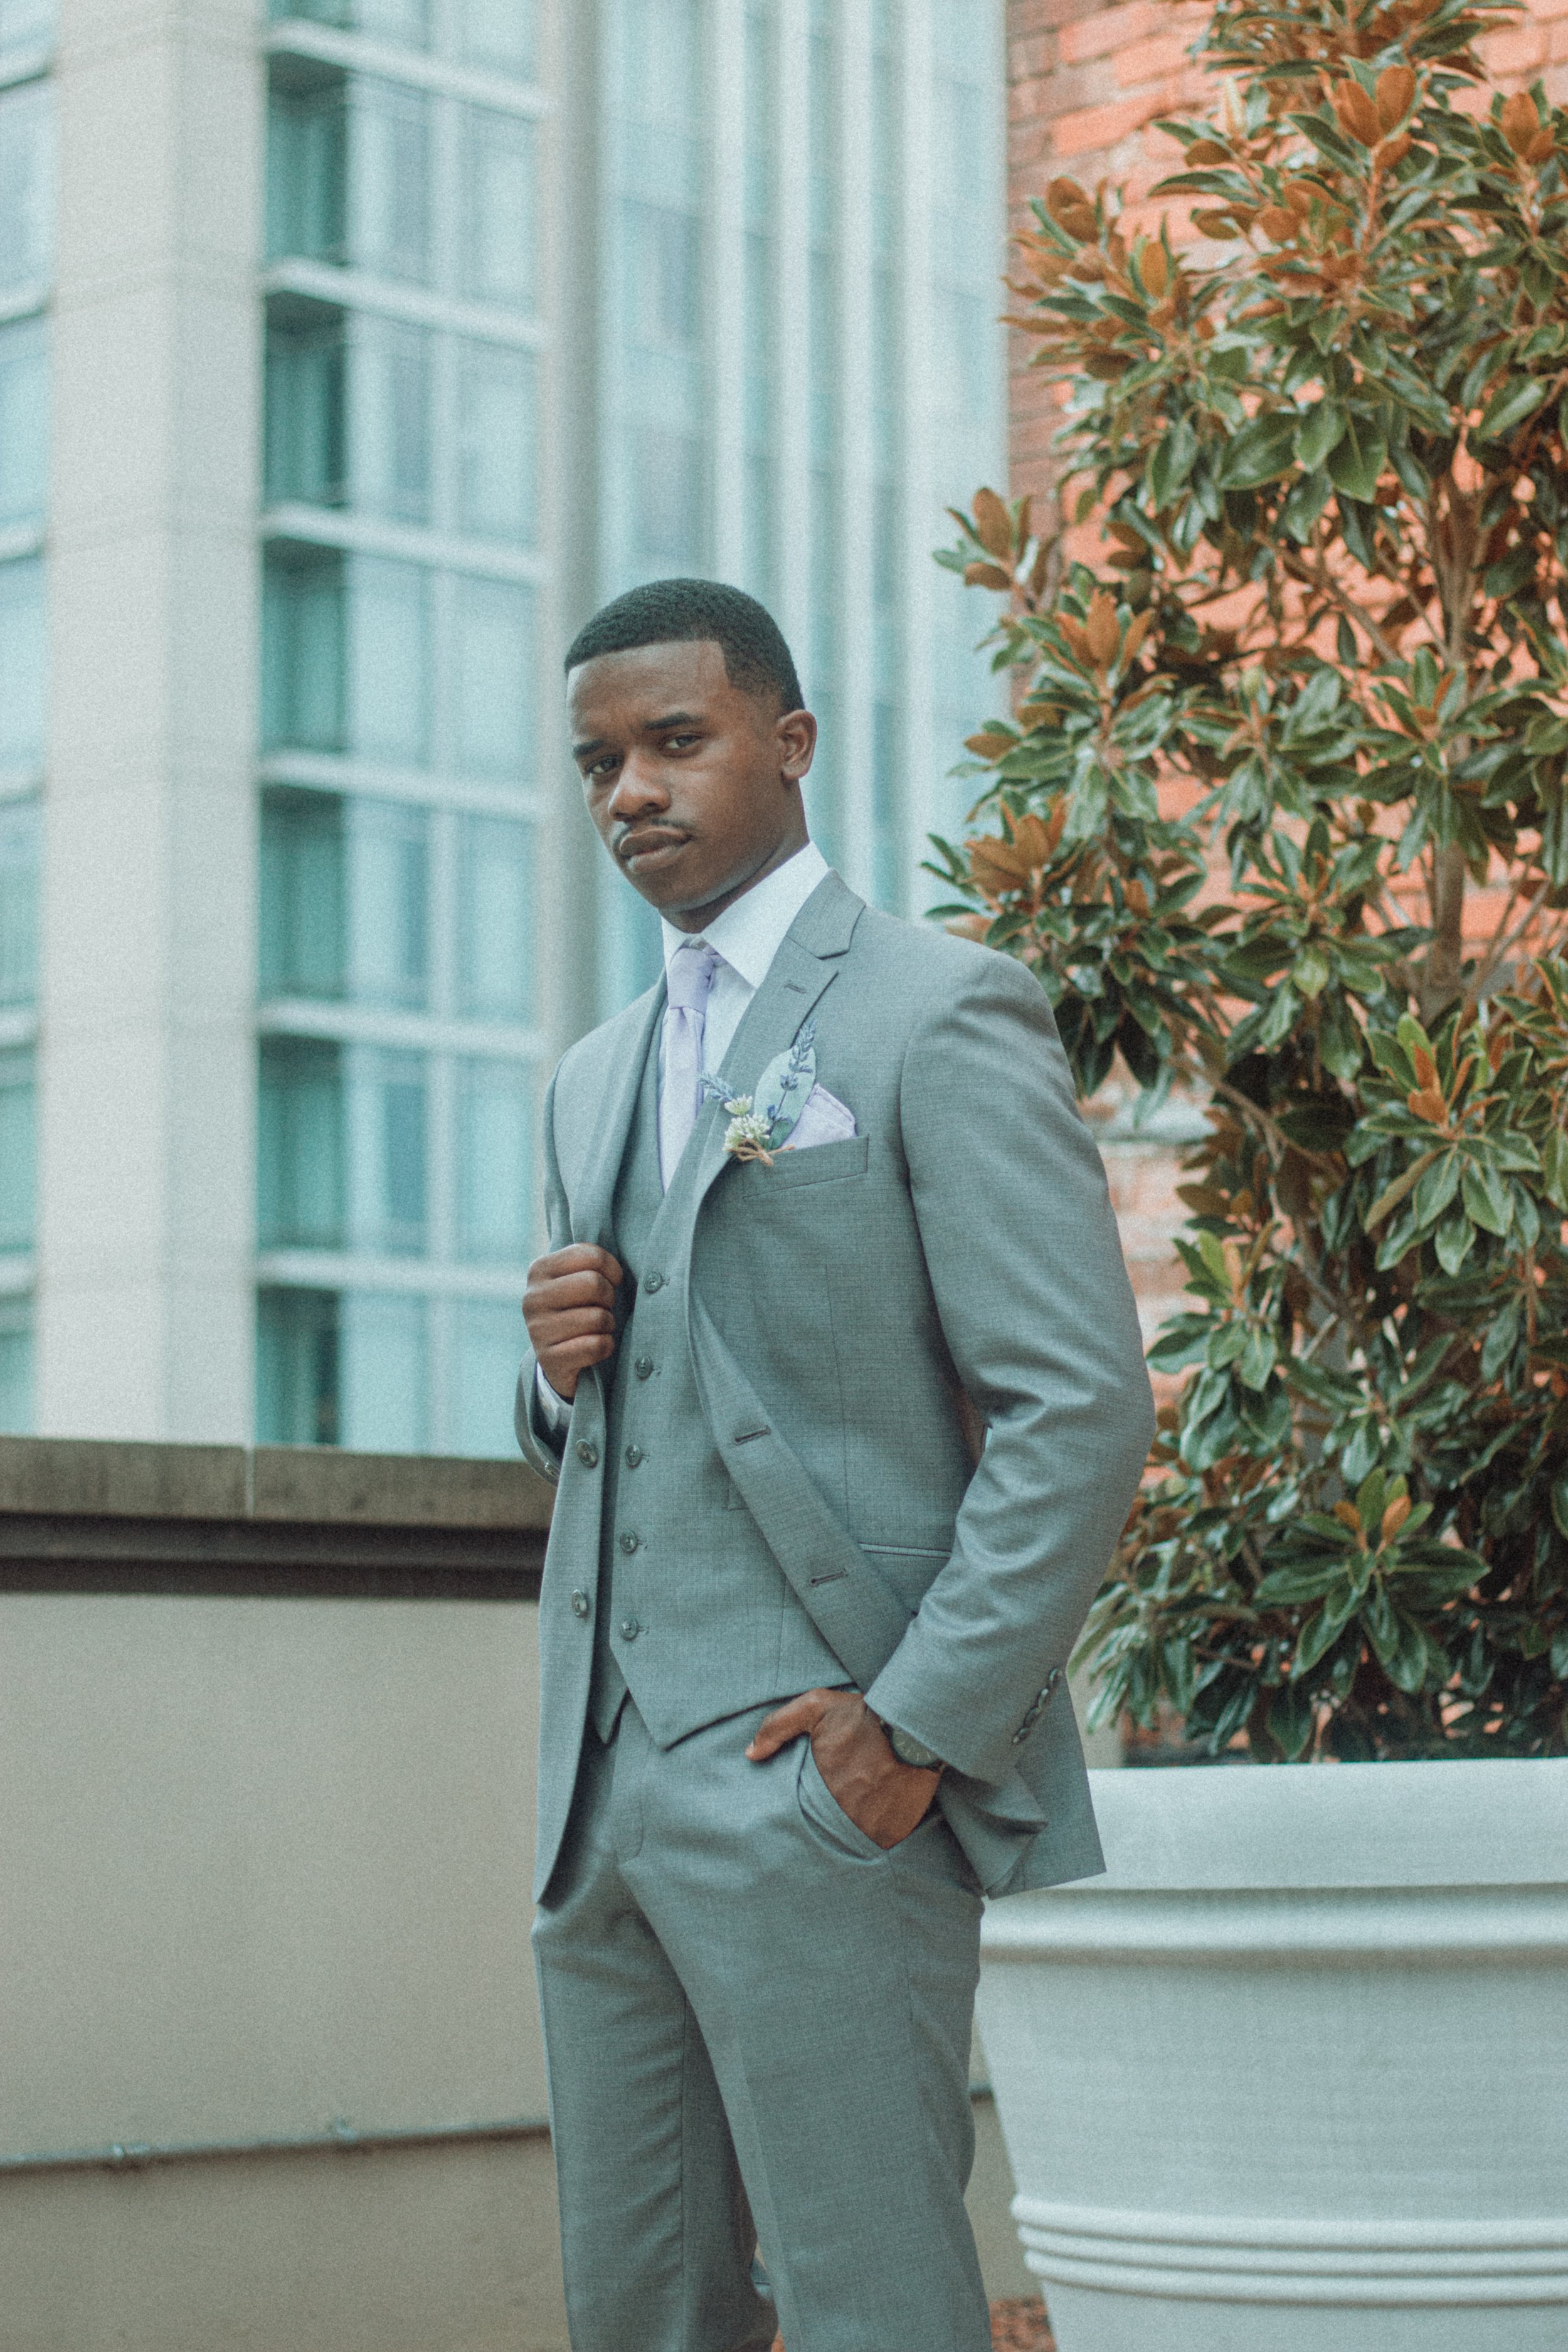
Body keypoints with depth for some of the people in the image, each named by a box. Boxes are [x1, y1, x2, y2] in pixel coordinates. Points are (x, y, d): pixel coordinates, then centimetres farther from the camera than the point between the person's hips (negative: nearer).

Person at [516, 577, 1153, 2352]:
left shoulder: (941, 1015, -4)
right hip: (600, 1790, 8)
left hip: (822, 1782, -7)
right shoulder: (596, 1082, 21)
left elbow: (1080, 1411, -11)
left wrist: (923, 1724, -17)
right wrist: (563, 1372, 4)